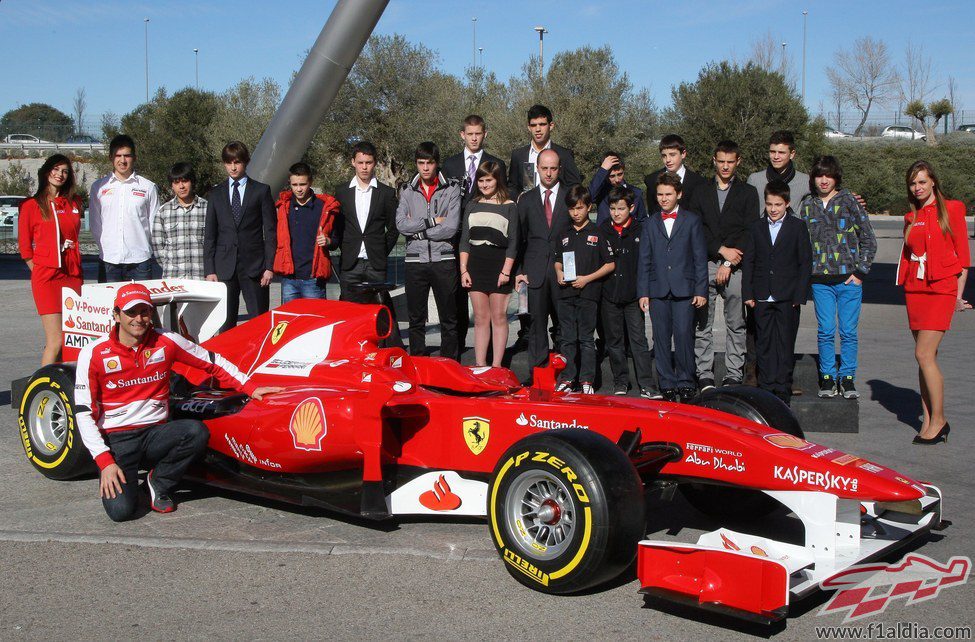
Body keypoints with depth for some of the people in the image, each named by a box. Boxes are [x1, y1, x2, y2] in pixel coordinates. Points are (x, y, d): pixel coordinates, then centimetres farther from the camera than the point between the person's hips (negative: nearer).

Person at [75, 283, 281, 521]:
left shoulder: (166, 341, -1)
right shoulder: (93, 354, -7)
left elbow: (212, 362, 11)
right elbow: (84, 413, -7)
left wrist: (250, 388, 1)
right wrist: (104, 461, -16)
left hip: (156, 433, 3)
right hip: (116, 439, -3)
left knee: (196, 431, -30)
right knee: (121, 509, -25)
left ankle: (159, 482, -2)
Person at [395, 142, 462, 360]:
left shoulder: (452, 189, 1)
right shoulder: (407, 192, 9)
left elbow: (451, 227, -10)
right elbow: (401, 224, -5)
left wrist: (418, 231, -5)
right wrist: (432, 221, -10)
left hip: (444, 260, -2)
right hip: (415, 261, 2)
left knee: (449, 319, 3)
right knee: (416, 319, 7)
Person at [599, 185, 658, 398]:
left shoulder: (641, 230, 1)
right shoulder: (602, 231, 6)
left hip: (633, 295, -2)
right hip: (609, 295, 2)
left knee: (638, 340, -4)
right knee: (614, 341, 9)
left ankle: (646, 385, -2)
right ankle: (620, 382, 20)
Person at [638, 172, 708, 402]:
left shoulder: (692, 220, 7)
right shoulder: (650, 223, 13)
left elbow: (700, 258, 4)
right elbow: (644, 260, 11)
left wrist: (701, 290, -2)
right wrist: (643, 292, 4)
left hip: (684, 289, -2)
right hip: (658, 290, 2)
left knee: (683, 335, -10)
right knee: (661, 338, 3)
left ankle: (685, 382, 2)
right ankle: (667, 384, 10)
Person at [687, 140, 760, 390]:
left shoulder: (748, 193, 9)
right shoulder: (700, 192, 13)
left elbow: (750, 233, 0)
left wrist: (728, 265, -8)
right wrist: (721, 250, -9)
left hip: (735, 267, -1)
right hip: (704, 266, 1)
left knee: (736, 325, 1)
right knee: (703, 324, 0)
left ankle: (734, 375, 7)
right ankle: (704, 374, 5)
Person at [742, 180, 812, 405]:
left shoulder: (798, 227, 2)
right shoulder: (756, 227, 8)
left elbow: (805, 262, 1)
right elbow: (748, 262, 9)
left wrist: (799, 294, -6)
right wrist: (747, 293, 1)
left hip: (788, 297, -2)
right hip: (762, 297, 2)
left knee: (785, 344, 1)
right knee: (764, 344, 5)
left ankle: (783, 389, 7)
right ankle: (766, 387, 12)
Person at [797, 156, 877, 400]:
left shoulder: (849, 202, 0)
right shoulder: (807, 205, 8)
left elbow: (868, 240, 2)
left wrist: (860, 272, -4)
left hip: (849, 279, -2)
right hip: (820, 281, 2)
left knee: (848, 332, 2)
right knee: (825, 332, 3)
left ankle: (847, 378, 12)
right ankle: (828, 378, 13)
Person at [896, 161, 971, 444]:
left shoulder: (951, 209, 0)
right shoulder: (911, 219, 14)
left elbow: (962, 254, -2)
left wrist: (958, 294, -7)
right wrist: (906, 287, 7)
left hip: (941, 289, -5)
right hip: (915, 290, 5)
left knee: (924, 354, -13)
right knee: (927, 356, 6)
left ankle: (938, 420, -4)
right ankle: (928, 420, 10)